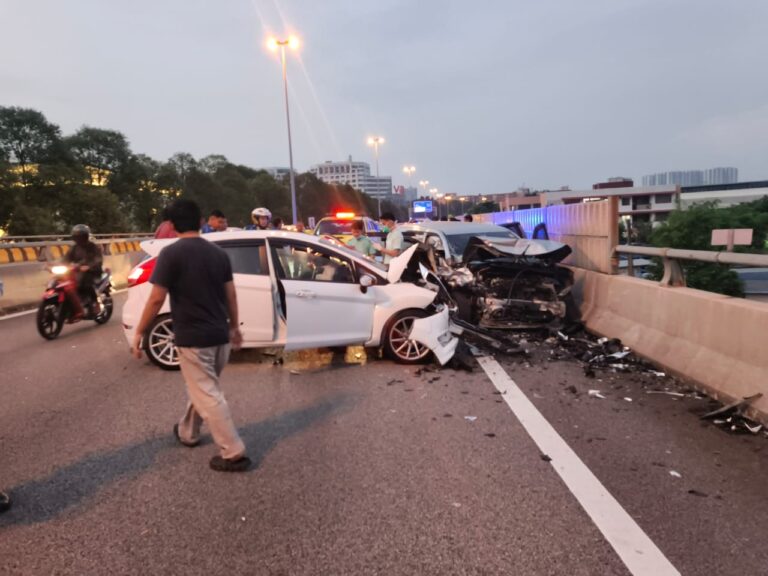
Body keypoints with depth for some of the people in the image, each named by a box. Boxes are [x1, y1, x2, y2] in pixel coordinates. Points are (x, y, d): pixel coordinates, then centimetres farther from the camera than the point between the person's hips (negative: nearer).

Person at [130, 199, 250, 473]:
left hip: (193, 337, -6)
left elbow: (157, 299, -14)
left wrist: (139, 332, -3)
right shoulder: (218, 253, 5)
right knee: (202, 387, 23)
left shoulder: (171, 253, -12)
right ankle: (187, 432, 42)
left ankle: (234, 453, 3)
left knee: (208, 395, 0)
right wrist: (234, 327, 21)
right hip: (220, 335, 7)